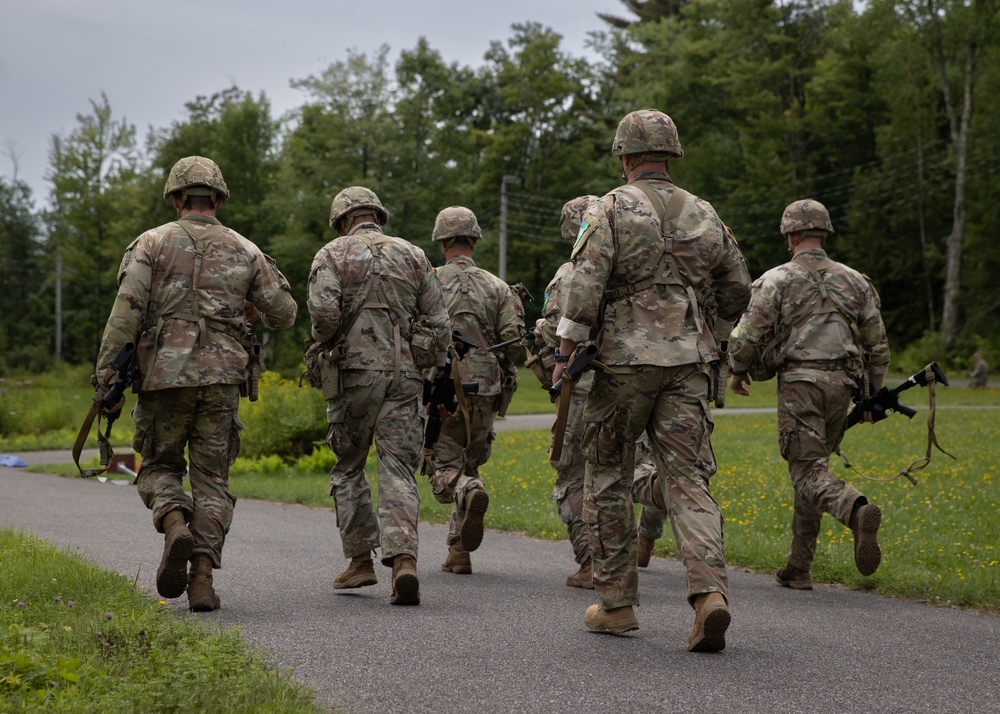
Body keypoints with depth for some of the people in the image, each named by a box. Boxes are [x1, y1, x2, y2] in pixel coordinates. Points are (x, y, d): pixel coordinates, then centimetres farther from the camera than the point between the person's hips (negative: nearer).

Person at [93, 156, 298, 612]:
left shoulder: (152, 244, 3)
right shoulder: (244, 251, 10)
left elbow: (127, 309, -9)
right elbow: (285, 314, 11)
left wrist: (106, 370, -9)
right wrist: (253, 312, 33)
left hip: (163, 375, -1)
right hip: (220, 381, 1)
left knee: (159, 466, 15)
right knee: (212, 479, 7)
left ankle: (175, 526, -16)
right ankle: (202, 578, -3)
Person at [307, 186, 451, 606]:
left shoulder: (333, 254, 2)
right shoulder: (413, 256, 13)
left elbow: (323, 311, -14)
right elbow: (439, 323, 8)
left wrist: (324, 343, 5)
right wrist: (434, 371, 17)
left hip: (353, 372, -2)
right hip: (403, 374, 2)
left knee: (348, 468, 14)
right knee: (398, 472, 0)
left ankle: (361, 559, 15)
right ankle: (403, 558, -19)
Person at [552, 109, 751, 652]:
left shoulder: (611, 209, -4)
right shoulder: (704, 216, 11)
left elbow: (584, 286, -13)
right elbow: (737, 292, 17)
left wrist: (565, 353, -7)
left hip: (624, 362, -3)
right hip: (687, 363, 3)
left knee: (608, 480, 11)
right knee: (688, 481, 1)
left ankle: (616, 603, 16)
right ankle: (710, 592, -19)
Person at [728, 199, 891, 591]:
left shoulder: (775, 280, -2)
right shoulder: (855, 281, 12)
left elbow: (747, 336, -6)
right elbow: (877, 346, 12)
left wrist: (738, 371, 13)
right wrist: (872, 395, 22)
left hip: (799, 382, -5)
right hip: (841, 384, 5)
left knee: (807, 471, -7)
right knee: (812, 467, 15)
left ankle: (858, 511, -38)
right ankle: (798, 567, 16)